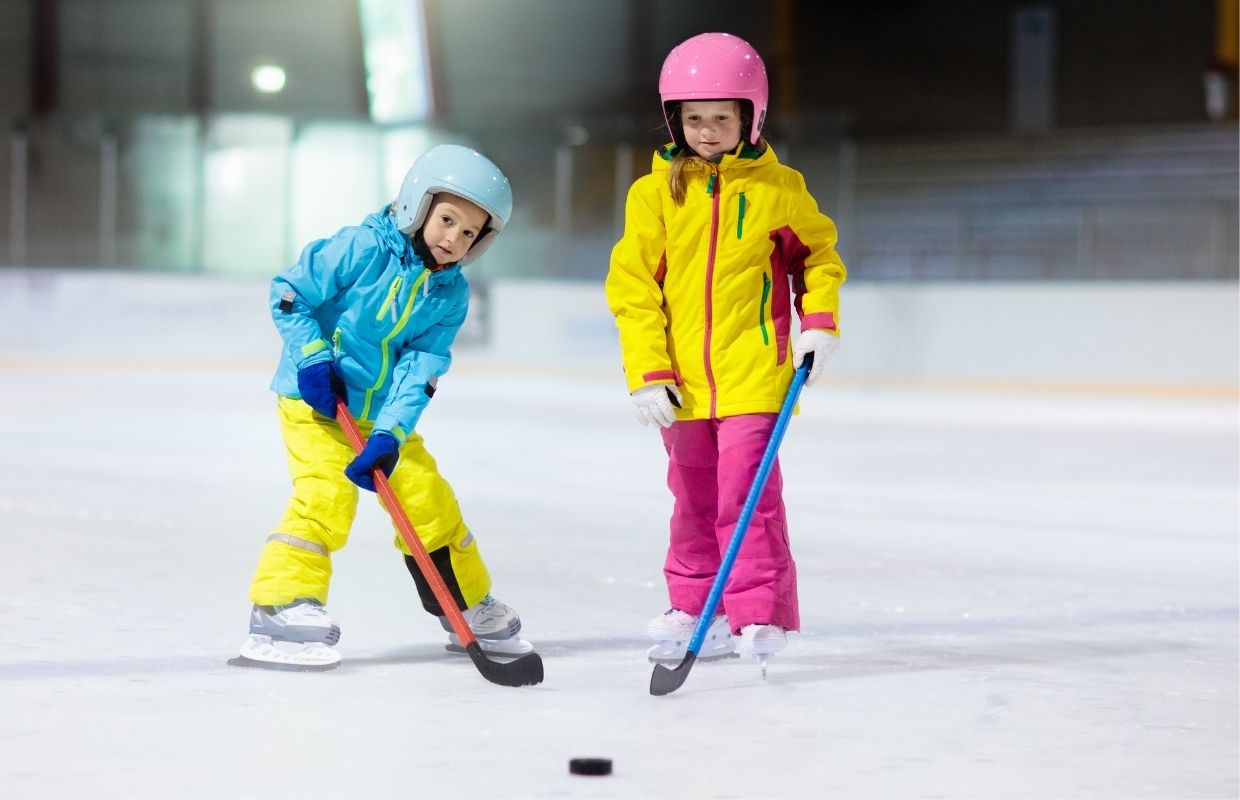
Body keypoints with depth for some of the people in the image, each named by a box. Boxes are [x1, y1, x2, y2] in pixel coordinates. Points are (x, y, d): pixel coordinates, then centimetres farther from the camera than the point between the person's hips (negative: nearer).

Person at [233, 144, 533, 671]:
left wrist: (390, 434, -21)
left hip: (383, 412, 6)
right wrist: (313, 359, -20)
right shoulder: (362, 248, -18)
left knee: (430, 501, 6)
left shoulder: (451, 294, -2)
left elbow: (420, 369, -10)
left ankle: (473, 610, 24)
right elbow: (288, 294, -13)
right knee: (327, 492, -23)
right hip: (314, 399, -5)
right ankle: (283, 608, -20)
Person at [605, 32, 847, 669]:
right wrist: (648, 372, -7)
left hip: (753, 374, -2)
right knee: (694, 500, 13)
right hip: (682, 381, 2)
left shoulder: (779, 188, -1)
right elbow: (632, 286, 0)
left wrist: (819, 320, 0)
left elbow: (819, 253, 15)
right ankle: (695, 611, 26)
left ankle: (761, 615, -5)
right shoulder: (655, 193, 0)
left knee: (747, 494, -11)